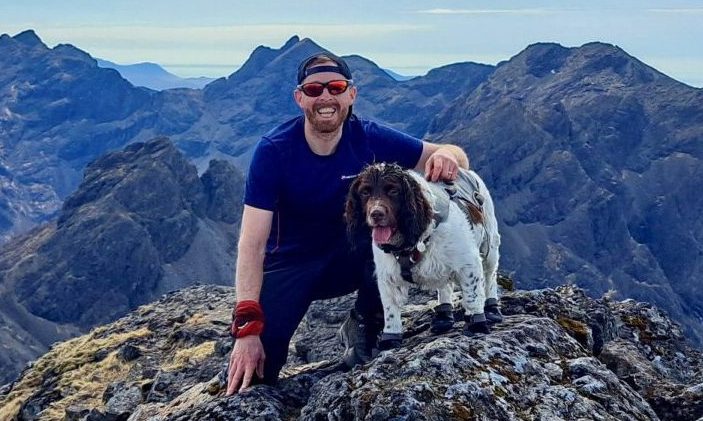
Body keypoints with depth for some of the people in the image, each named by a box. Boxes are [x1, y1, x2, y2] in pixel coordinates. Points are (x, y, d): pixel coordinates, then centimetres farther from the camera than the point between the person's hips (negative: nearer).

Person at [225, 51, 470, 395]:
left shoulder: (369, 140, -14)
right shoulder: (274, 150, -21)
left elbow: (458, 158, -10)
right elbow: (252, 242, -25)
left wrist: (445, 155, -37)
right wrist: (247, 326, -35)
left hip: (350, 259, 3)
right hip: (289, 264, -2)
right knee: (249, 374, -23)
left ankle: (364, 328, -5)